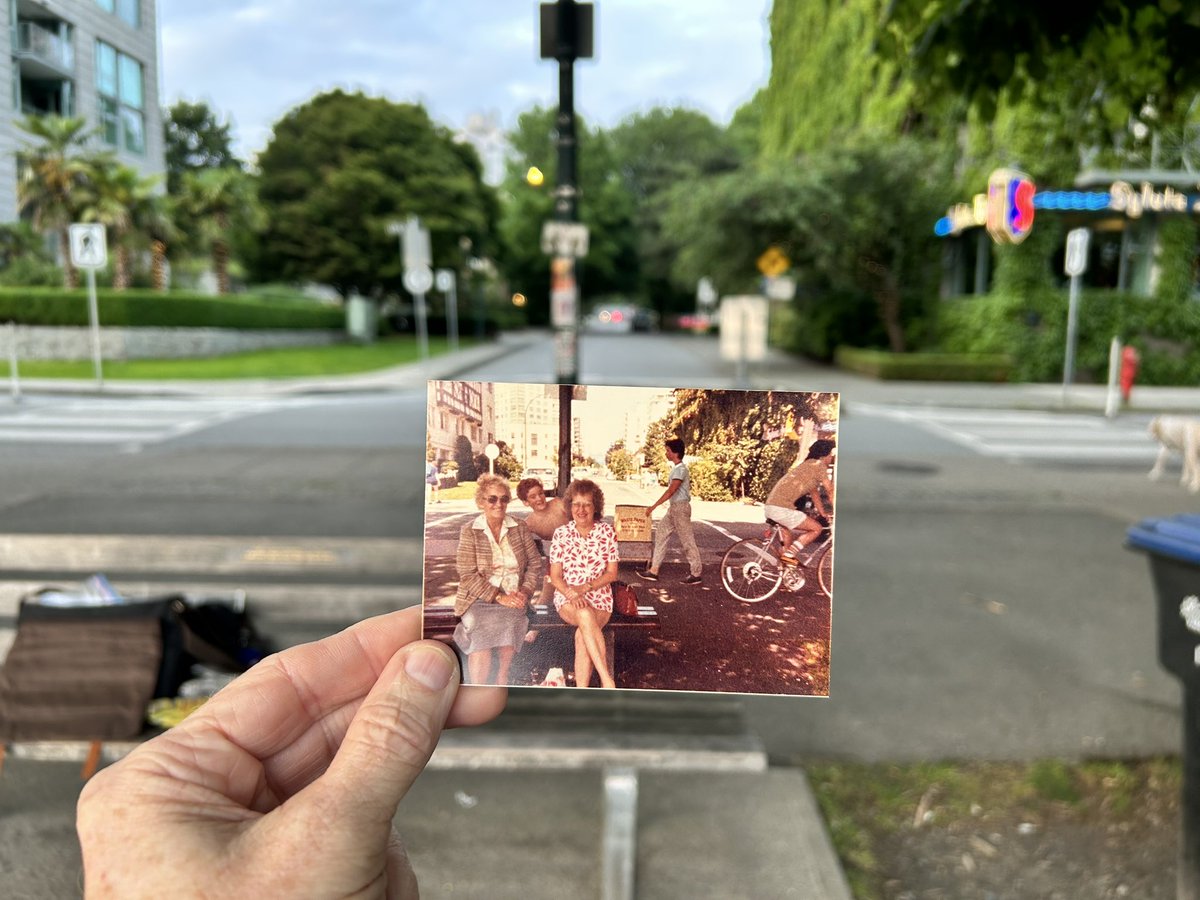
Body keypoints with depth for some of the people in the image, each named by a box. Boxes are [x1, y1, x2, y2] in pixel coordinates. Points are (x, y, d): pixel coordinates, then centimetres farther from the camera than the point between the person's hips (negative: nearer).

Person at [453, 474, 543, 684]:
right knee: (482, 634, -28)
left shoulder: (519, 528, 9)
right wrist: (499, 597, -14)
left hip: (513, 598, 2)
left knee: (509, 622, -28)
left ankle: (502, 681, -11)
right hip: (479, 600, -2)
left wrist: (525, 591, -8)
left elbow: (535, 563, 9)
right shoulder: (469, 531, 1)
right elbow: (468, 576, -6)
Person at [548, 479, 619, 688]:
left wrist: (586, 587, -14)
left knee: (583, 634, -30)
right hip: (567, 598, -1)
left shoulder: (607, 532, 2)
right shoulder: (561, 533, 2)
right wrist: (570, 594, -19)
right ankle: (607, 682, -36)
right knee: (585, 615, -36)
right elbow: (555, 576, 1)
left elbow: (611, 574, 1)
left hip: (600, 597, 1)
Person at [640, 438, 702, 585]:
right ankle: (654, 571, 12)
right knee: (661, 535, 9)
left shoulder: (680, 469, -17)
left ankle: (696, 574, 6)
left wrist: (654, 506, -23)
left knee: (687, 540, -3)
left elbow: (671, 491, -24)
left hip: (680, 508, -10)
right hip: (674, 508, 10)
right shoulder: (677, 468, 12)